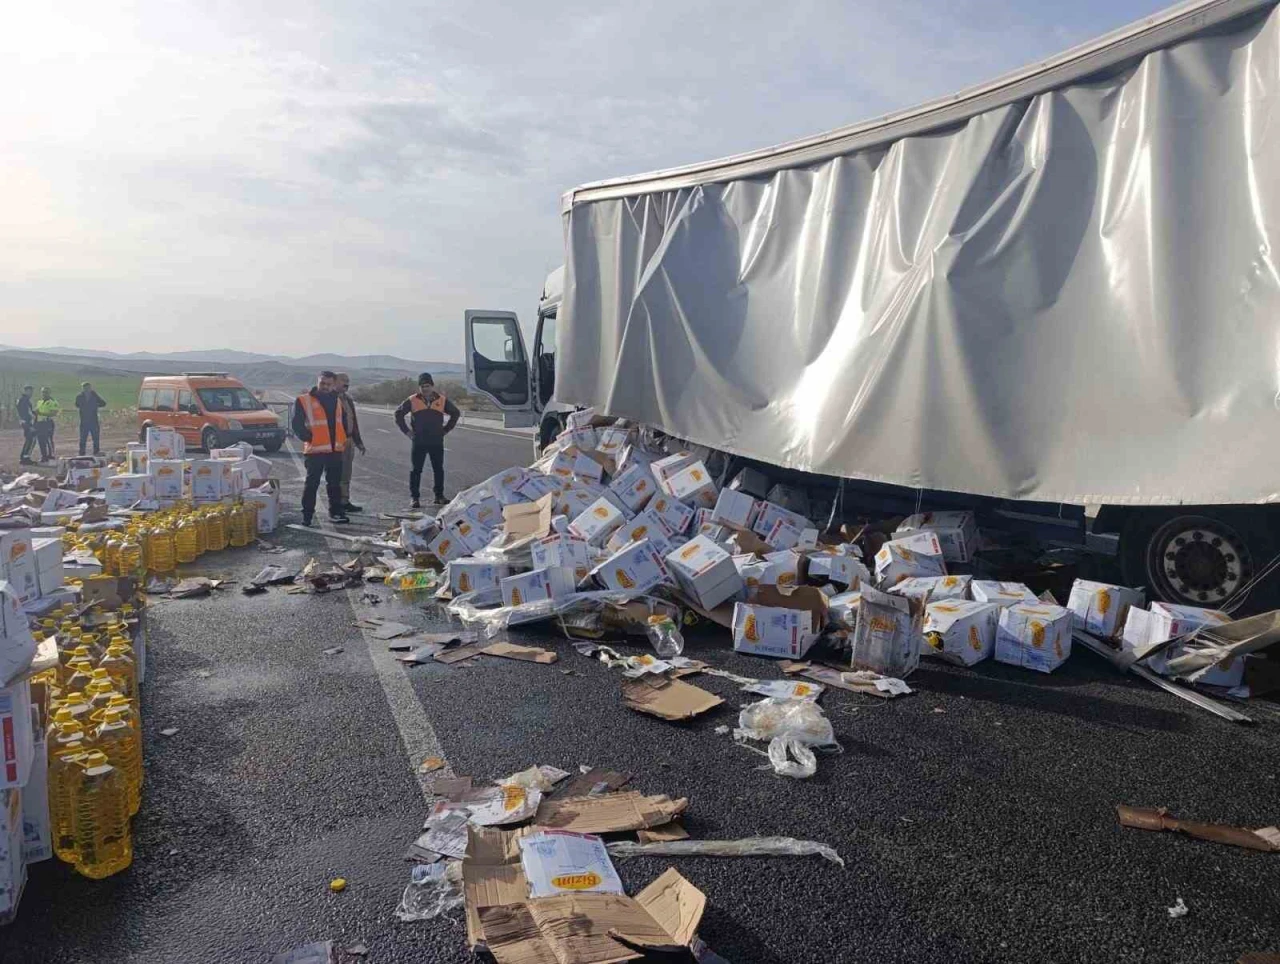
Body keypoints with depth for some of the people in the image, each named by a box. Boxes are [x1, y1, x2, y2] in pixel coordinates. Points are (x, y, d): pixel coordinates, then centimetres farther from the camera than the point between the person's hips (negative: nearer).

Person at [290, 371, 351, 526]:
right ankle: (307, 515, 5)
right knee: (312, 484, -1)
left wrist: (344, 439, 14)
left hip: (336, 449, 5)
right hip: (315, 450, -5)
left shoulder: (337, 401, 15)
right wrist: (309, 437, -16)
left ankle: (336, 512, 20)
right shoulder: (303, 401, -4)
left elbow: (343, 421, 25)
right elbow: (297, 425, -7)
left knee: (335, 483, 12)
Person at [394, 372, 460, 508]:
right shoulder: (412, 400, 0)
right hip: (418, 442, -1)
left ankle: (439, 496, 18)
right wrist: (407, 431, 3)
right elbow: (399, 414, 9)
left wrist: (446, 429, 10)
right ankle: (415, 498, 6)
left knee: (438, 470, 7)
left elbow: (456, 413, 16)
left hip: (437, 442, 1)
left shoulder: (442, 400, 3)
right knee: (416, 470, 0)